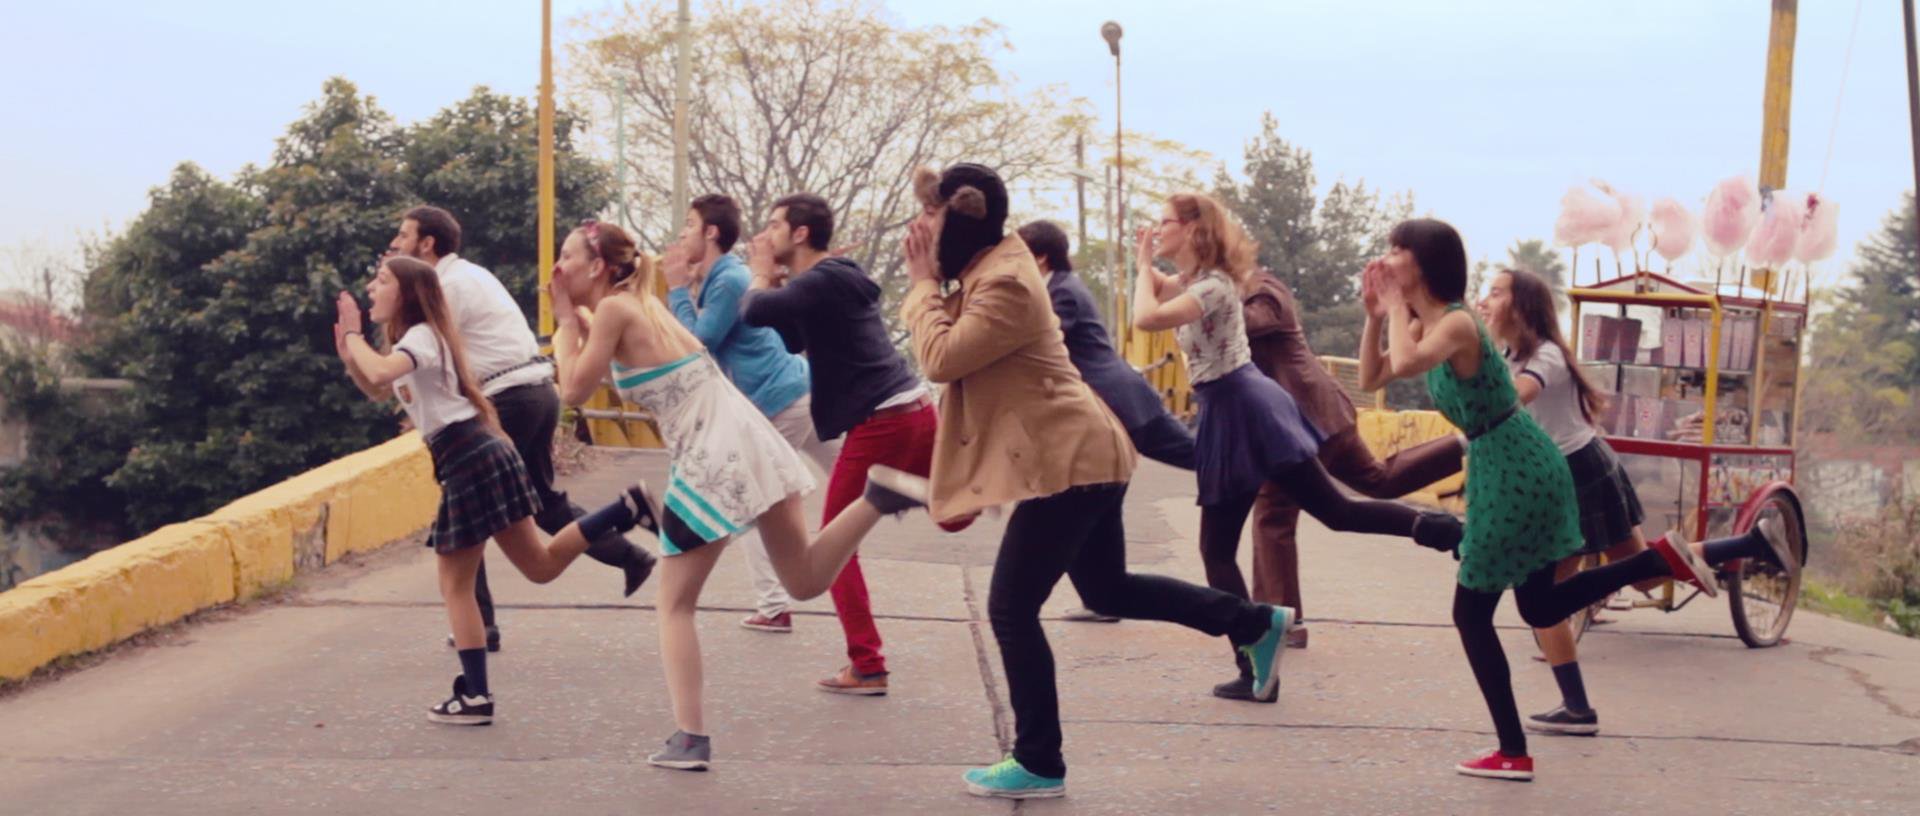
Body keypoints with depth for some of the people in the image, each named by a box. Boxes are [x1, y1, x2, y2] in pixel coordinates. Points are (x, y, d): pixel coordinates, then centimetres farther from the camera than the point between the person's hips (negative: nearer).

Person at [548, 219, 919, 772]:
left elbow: (575, 390, -7)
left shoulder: (613, 308, -8)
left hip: (713, 460, -8)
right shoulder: (642, 302, 17)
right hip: (747, 441, 8)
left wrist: (567, 322, 3)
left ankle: (690, 739, 0)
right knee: (805, 581, 15)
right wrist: (576, 320, 19)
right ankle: (878, 496, -5)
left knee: (675, 607, 5)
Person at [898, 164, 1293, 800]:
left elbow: (939, 360, -23)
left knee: (1011, 610, -5)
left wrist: (925, 283, -12)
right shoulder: (985, 271, 13)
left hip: (1069, 462, -11)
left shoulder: (1005, 285, -20)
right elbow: (952, 354, 13)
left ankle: (1039, 765, 4)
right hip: (1081, 456, 11)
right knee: (1108, 590, 22)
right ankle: (1257, 624, 29)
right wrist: (930, 283, 3)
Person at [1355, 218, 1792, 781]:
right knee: (1541, 607, 17)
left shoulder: (1456, 323, -18)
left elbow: (1405, 363, -38)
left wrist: (1397, 307, -21)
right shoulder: (1425, 326, 10)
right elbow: (1371, 380, 14)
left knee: (1471, 614, 0)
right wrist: (1375, 314, 4)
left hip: (1517, 472, -10)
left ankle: (1513, 754, 7)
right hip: (1512, 470, 10)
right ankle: (1663, 559, 14)